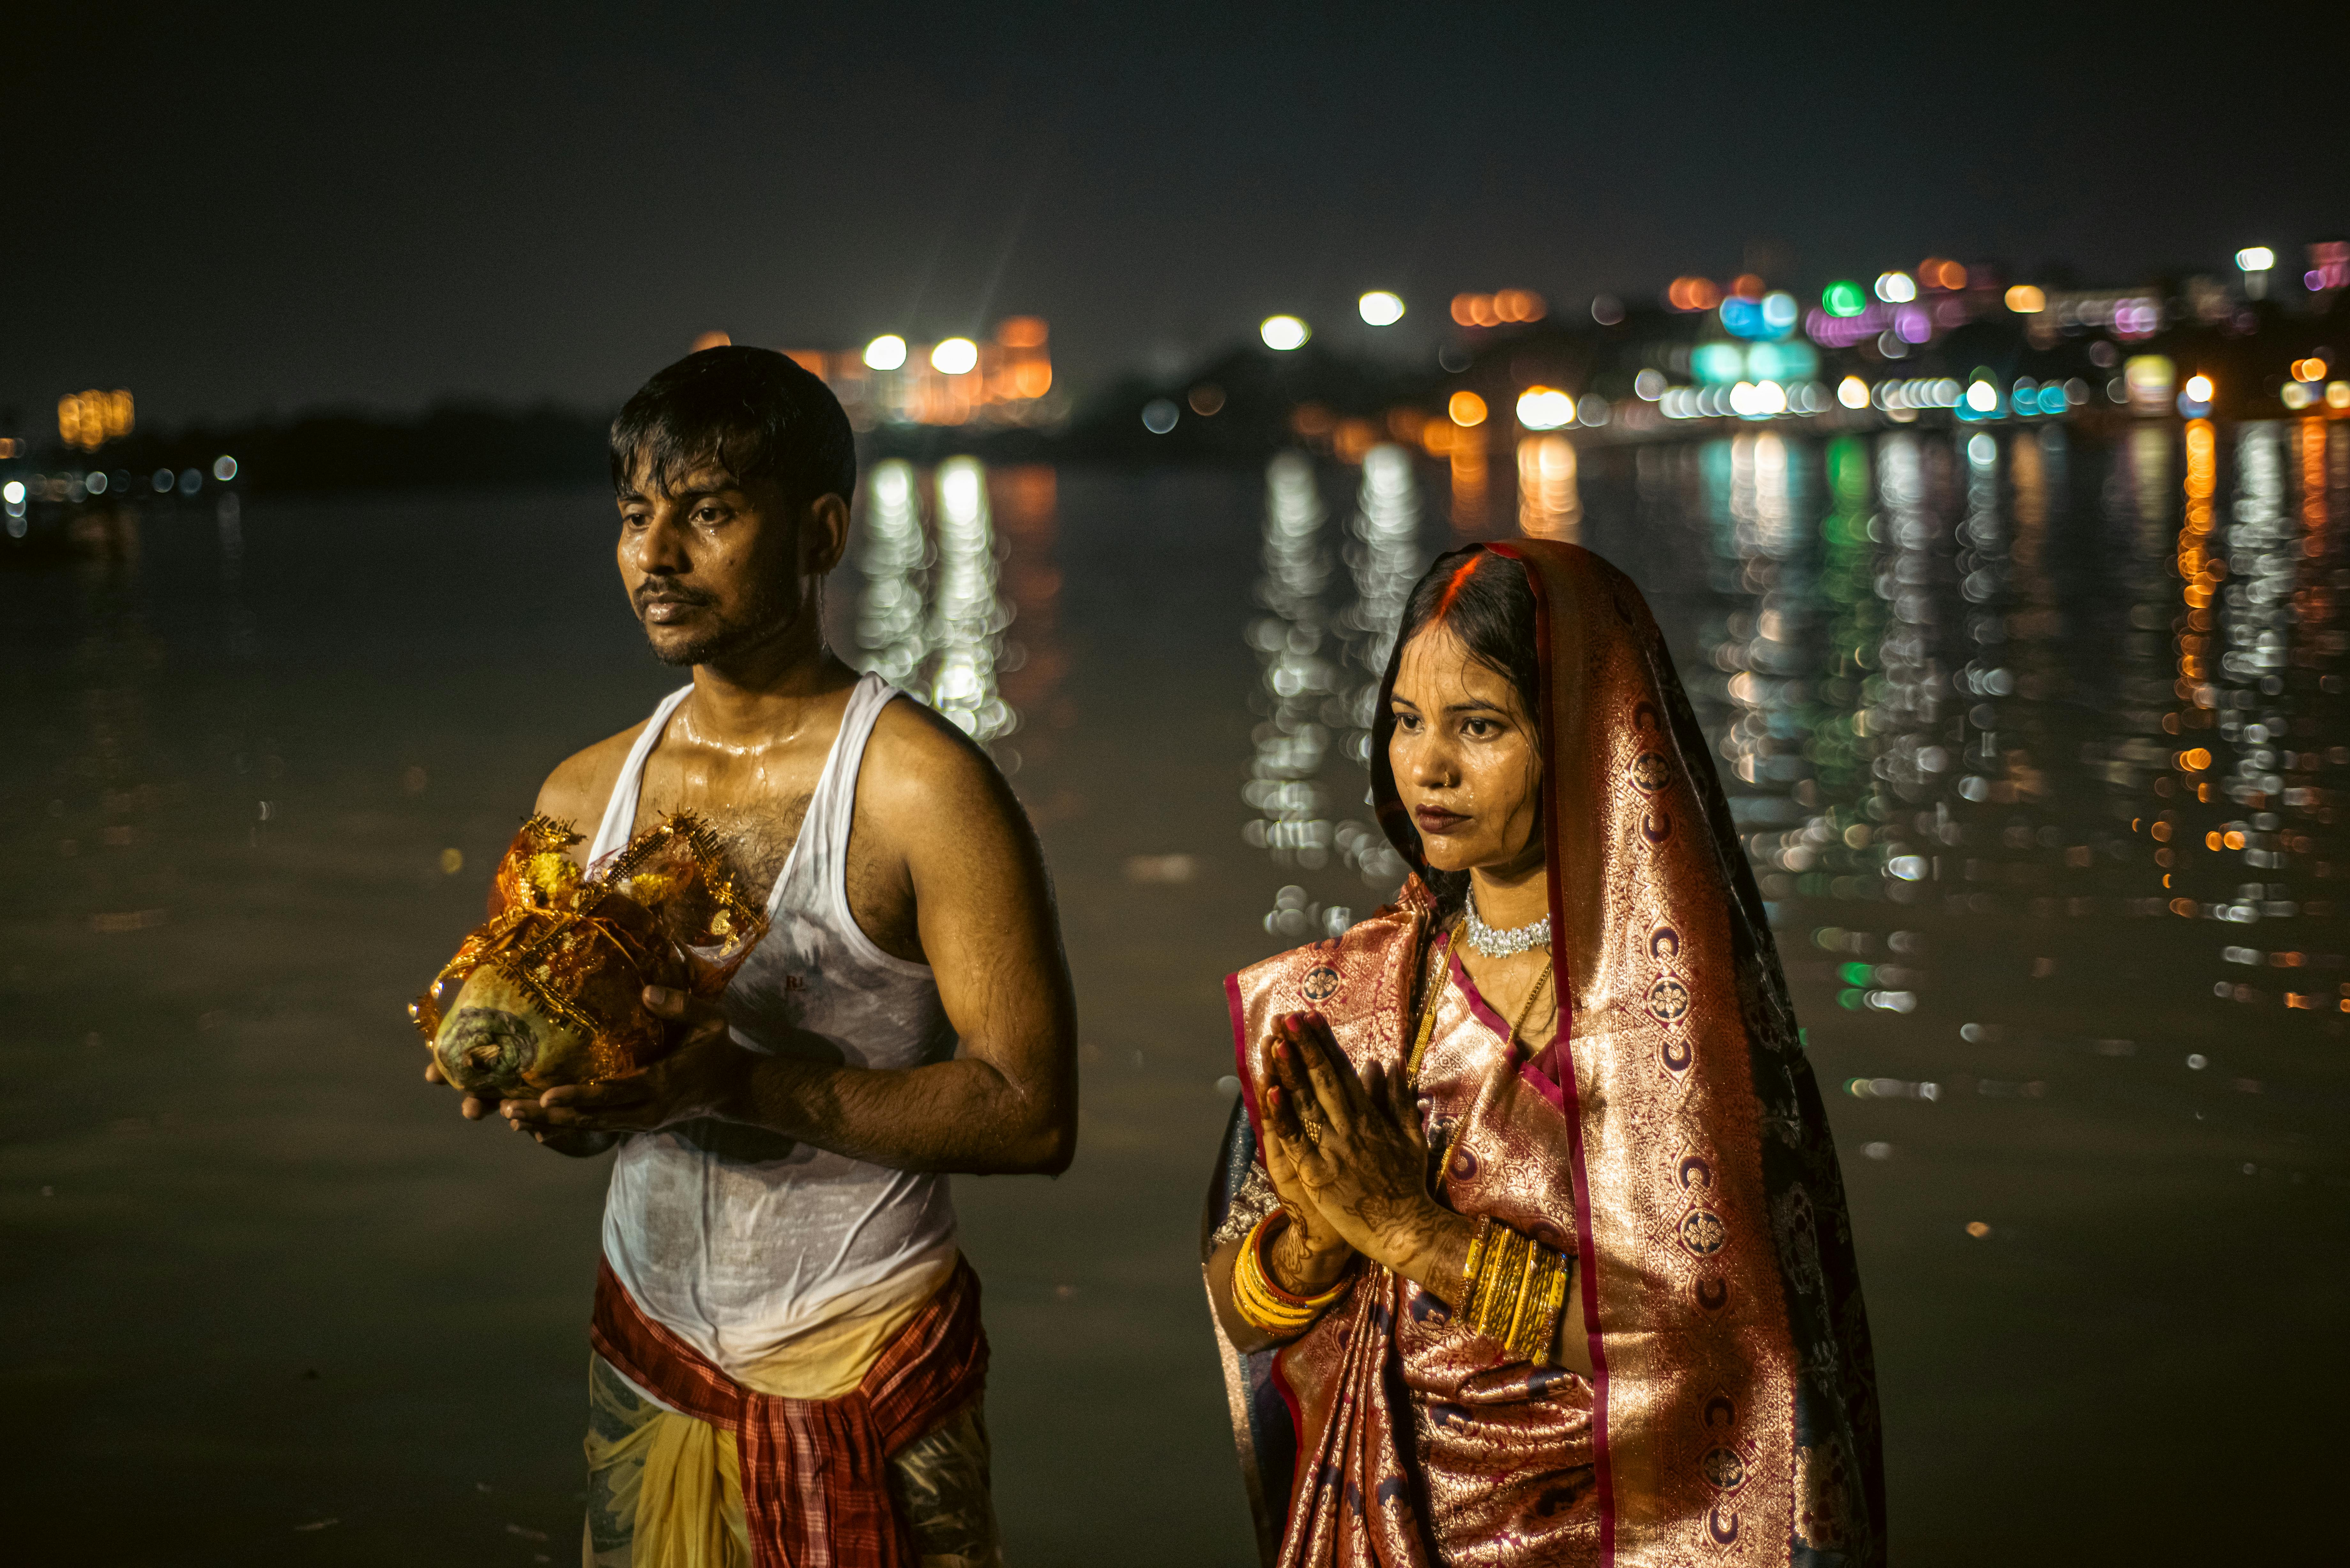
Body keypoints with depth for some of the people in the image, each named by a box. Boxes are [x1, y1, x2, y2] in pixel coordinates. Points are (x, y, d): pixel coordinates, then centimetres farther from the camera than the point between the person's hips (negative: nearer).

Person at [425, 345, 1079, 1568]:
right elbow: (585, 1124, 13)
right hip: (644, 1349, 5)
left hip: (858, 1373, -5)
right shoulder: (583, 798, 4)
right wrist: (542, 1091, -11)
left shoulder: (921, 788, -15)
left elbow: (1032, 1115, -19)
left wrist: (739, 1080, -26)